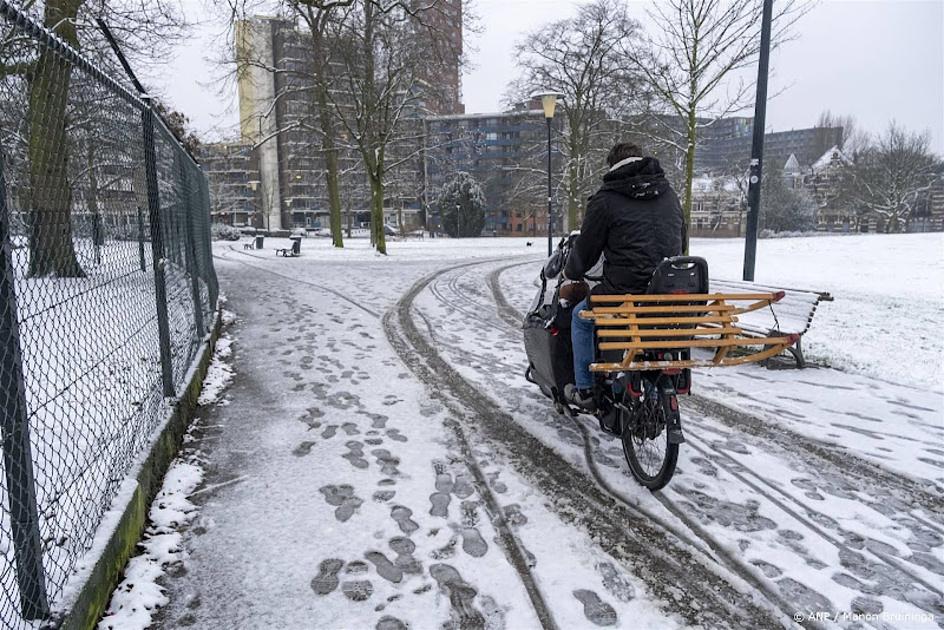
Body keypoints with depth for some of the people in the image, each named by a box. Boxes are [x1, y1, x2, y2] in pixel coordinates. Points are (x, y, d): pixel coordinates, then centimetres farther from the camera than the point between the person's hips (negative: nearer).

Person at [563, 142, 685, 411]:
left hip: (625, 290, -6)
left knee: (581, 317, 21)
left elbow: (586, 250, 1)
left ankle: (585, 391, 21)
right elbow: (681, 243, 21)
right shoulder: (670, 195, 14)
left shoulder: (605, 200, -4)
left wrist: (570, 272, 23)